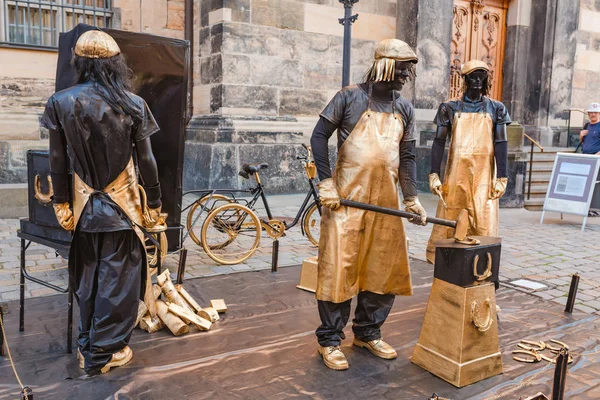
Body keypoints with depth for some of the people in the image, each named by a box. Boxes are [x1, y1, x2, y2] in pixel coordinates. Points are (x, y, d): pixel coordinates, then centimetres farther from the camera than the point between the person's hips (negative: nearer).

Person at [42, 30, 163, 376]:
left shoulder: (60, 102, -5)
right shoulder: (133, 104, -8)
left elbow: (58, 161, -2)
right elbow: (146, 160, -6)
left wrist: (62, 204, 7)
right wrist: (155, 203, 4)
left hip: (85, 205, 3)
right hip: (122, 205, -2)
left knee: (87, 279, 17)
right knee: (118, 279, 8)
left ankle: (88, 347, 30)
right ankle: (107, 351, 17)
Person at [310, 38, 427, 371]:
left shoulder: (404, 109, 13)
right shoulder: (350, 97, -1)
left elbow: (407, 156, 15)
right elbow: (319, 136, -3)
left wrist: (411, 199, 7)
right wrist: (326, 183, -11)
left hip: (386, 201, 5)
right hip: (347, 198, -5)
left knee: (384, 269, 9)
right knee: (339, 267, -2)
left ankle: (367, 333, 27)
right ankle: (330, 340, 12)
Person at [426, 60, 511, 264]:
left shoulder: (496, 109, 8)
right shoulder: (451, 107, 6)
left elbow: (501, 143, 4)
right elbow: (439, 142, 3)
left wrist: (502, 178, -3)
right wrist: (434, 174, -5)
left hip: (484, 175, 0)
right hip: (456, 173, 0)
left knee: (484, 223, -6)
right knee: (448, 221, 3)